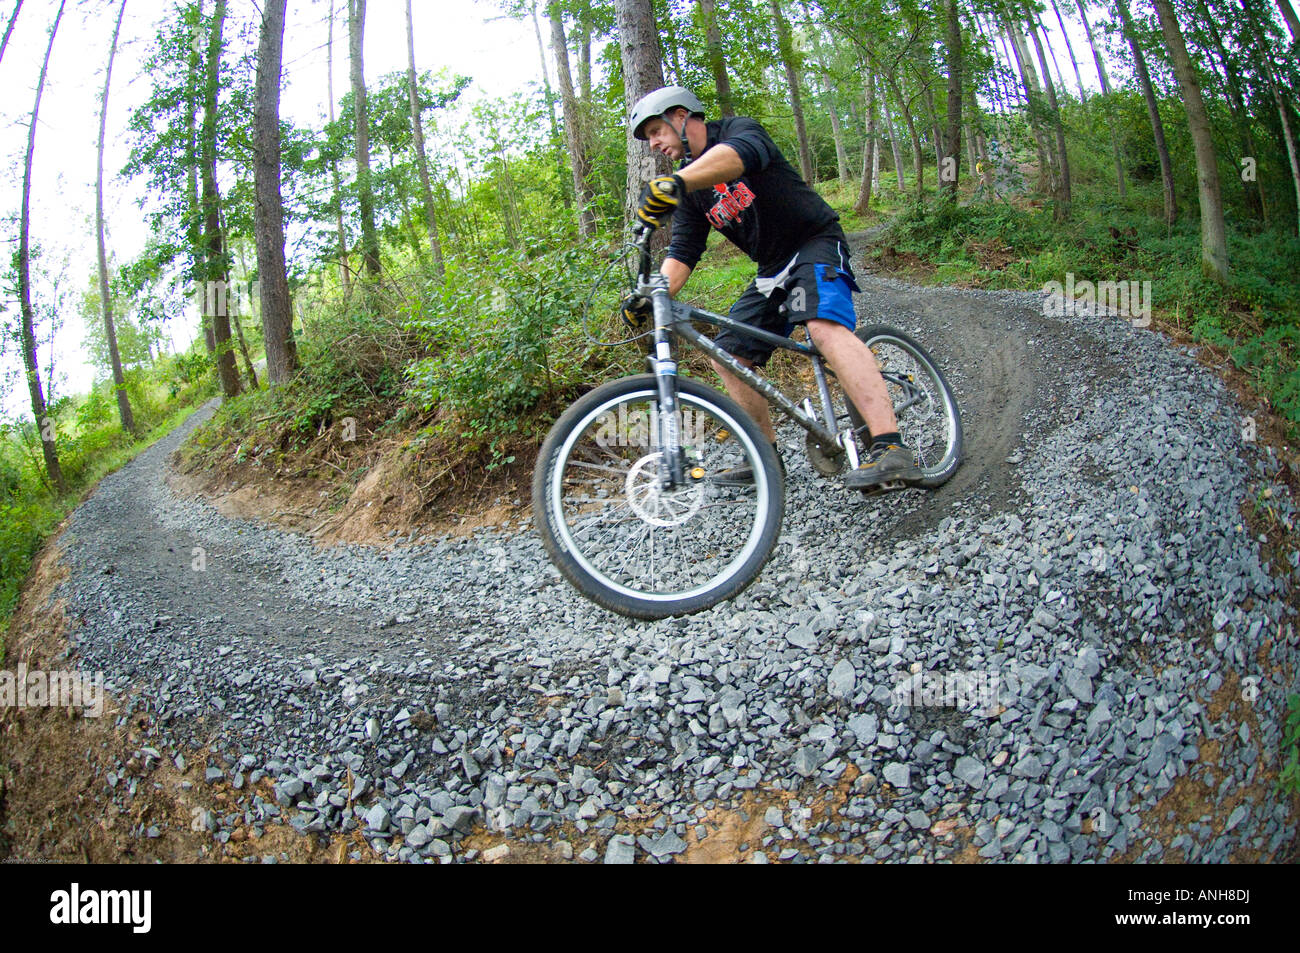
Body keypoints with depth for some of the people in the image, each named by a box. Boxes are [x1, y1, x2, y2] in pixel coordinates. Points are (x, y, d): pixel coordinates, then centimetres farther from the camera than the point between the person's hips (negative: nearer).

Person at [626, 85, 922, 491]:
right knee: (727, 355, 1)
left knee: (825, 327, -34)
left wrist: (675, 182, -55)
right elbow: (682, 252, 0)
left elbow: (739, 153, -37)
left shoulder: (738, 129, -11)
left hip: (815, 243, -8)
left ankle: (891, 449, -44)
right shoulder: (690, 191, 9)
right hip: (772, 269, 8)